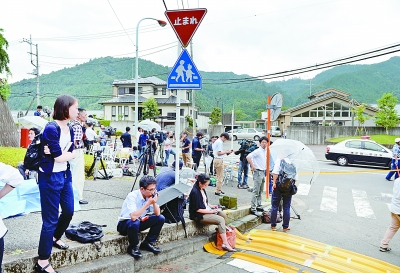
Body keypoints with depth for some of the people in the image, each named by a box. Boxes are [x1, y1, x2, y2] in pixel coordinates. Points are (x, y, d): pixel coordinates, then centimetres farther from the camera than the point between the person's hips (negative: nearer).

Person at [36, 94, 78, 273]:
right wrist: (70, 154, -2)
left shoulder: (69, 129, 5)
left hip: (65, 175, 8)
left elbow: (72, 154, 3)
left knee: (69, 211, 20)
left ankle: (56, 238, 48)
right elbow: (59, 157, -20)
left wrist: (63, 154, -15)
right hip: (50, 177, -8)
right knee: (50, 219, 0)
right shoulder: (51, 128, -20)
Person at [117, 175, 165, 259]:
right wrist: (148, 203, -35)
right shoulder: (132, 196, -28)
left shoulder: (150, 196, -9)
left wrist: (154, 202, -25)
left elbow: (157, 214, -9)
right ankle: (132, 247, -11)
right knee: (134, 223, -39)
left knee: (160, 219, -11)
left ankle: (147, 243, 3)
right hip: (125, 224, -6)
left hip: (139, 221, 6)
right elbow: (133, 217, -40)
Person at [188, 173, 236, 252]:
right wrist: (211, 211, -17)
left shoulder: (202, 189, 4)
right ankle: (225, 244, -16)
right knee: (220, 220, -19)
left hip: (206, 210, 9)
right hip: (199, 215, -9)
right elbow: (197, 209, -21)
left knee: (223, 215, -2)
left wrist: (211, 206, 4)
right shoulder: (195, 192, -23)